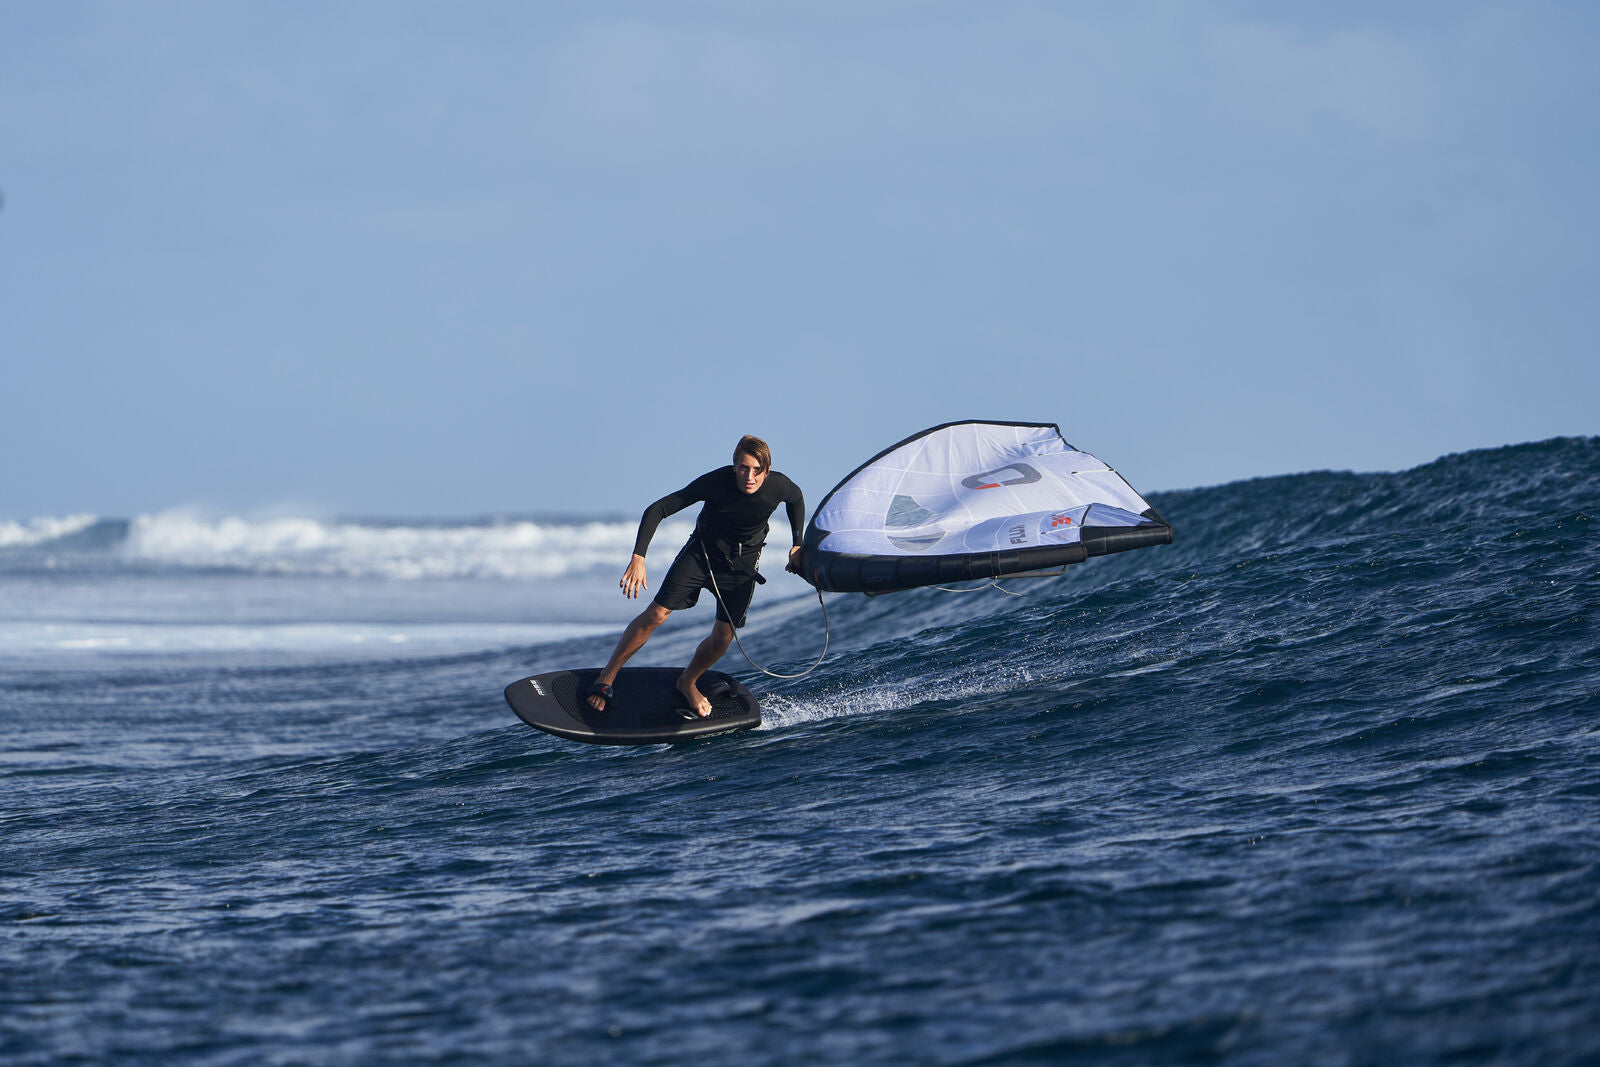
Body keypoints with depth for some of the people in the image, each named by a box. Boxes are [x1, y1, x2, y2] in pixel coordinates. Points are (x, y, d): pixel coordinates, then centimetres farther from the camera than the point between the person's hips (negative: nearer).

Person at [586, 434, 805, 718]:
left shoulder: (779, 486, -23)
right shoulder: (716, 482, -30)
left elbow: (796, 499, 6)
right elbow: (657, 510, -27)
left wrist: (798, 545, 4)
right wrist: (638, 557, -37)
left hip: (743, 562, 2)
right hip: (702, 551, -2)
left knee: (723, 637, -4)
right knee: (656, 615, -9)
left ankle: (687, 683, 25)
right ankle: (607, 678, 6)